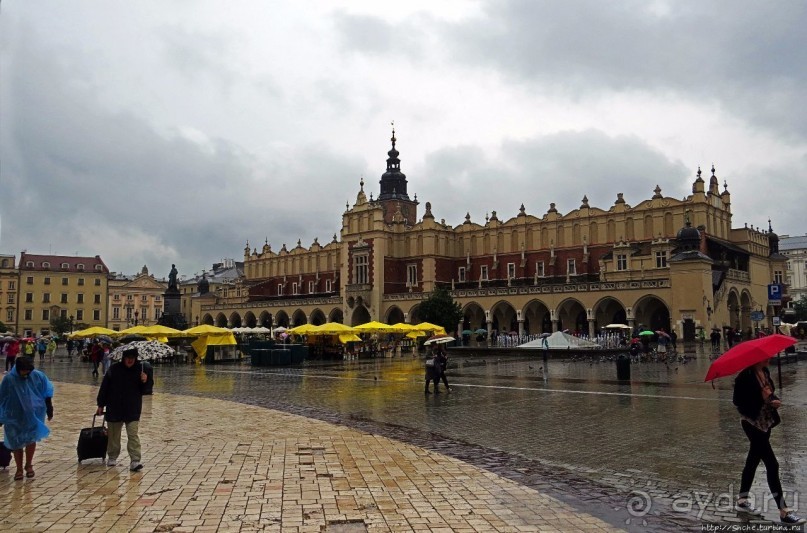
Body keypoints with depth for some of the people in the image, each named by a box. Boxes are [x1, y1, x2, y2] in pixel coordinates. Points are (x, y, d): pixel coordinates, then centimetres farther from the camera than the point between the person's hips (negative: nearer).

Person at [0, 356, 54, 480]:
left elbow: (47, 393, 4)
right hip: (14, 417, 0)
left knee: (31, 439, -2)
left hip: (33, 415, 0)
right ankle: (19, 469, 23)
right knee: (16, 443, 7)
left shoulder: (38, 376, -8)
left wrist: (49, 410, 7)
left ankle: (29, 465, 20)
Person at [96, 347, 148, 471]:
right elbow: (104, 387, 3)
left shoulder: (139, 369, -2)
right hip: (114, 409, 1)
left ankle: (135, 461, -11)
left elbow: (143, 390, 4)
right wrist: (101, 405, 4)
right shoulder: (114, 369, -5)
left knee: (133, 435, -9)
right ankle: (112, 457, 34)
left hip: (133, 410, -1)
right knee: (114, 435, 15)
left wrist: (144, 381, -18)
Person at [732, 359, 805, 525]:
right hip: (753, 423, -9)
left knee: (753, 460, 16)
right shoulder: (745, 376, -19)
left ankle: (742, 501, 29)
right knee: (772, 465, -7)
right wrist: (761, 398, -24)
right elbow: (737, 400, -18)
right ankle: (784, 512, -1)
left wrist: (774, 400, -4)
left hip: (766, 422, 9)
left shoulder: (765, 372, 5)